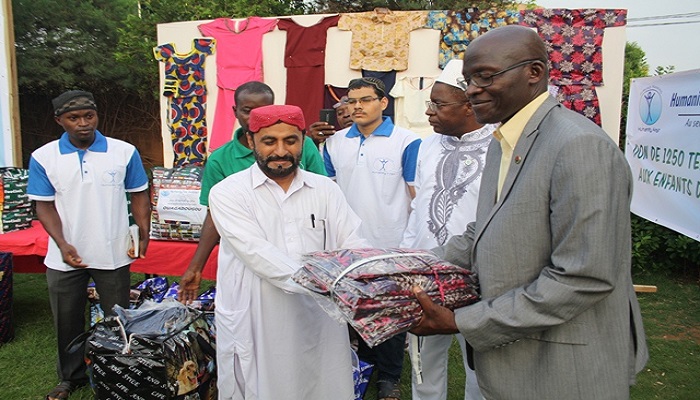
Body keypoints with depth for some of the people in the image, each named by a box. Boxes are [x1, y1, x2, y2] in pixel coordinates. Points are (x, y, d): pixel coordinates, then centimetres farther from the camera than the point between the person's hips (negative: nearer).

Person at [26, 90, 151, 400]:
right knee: (67, 321, 15)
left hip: (113, 254, -1)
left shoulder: (124, 152, -5)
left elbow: (139, 196, 2)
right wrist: (62, 244, -15)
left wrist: (143, 235, -7)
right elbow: (44, 205, -2)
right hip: (65, 255, 1)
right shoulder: (43, 158, -3)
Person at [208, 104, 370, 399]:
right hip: (256, 330, -2)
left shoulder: (325, 189, 6)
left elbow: (353, 245, -2)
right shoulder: (228, 193, -5)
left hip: (319, 324, 3)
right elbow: (258, 254, -18)